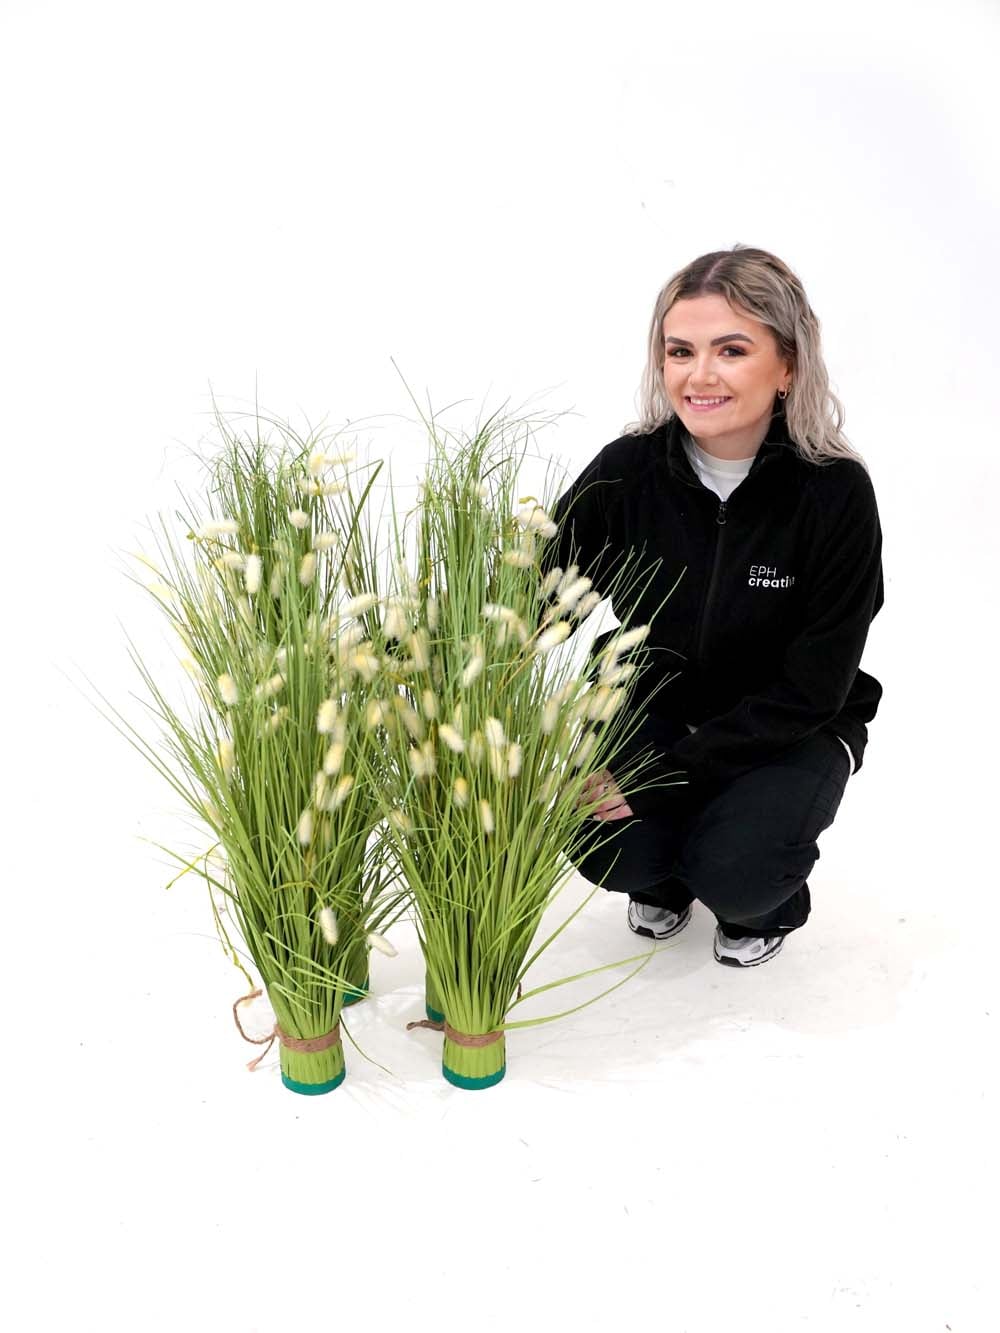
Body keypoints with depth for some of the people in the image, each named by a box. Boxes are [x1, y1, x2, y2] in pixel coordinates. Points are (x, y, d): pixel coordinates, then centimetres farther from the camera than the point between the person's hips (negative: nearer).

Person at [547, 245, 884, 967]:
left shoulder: (836, 493, -22)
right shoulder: (629, 469, -16)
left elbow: (810, 690, -20)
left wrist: (662, 777, -25)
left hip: (792, 731, -2)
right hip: (652, 707, 2)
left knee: (733, 873, -25)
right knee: (606, 851, -21)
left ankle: (768, 897, 13)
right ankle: (662, 879, 17)